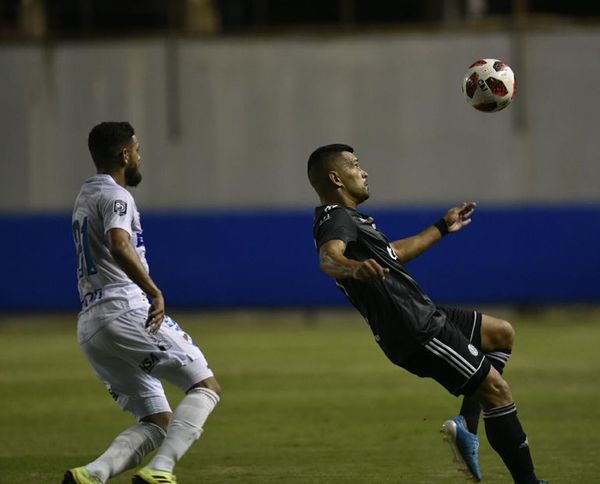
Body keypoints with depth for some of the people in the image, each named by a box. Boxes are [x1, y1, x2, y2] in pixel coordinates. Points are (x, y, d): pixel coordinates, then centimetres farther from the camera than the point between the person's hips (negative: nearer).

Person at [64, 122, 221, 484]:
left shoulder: (85, 197, 24)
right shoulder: (116, 196, -6)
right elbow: (119, 246, -26)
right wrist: (154, 291, -33)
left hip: (88, 325, 9)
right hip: (125, 311, -9)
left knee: (156, 423, 9)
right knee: (206, 386, -6)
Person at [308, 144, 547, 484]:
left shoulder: (346, 219, 18)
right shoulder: (337, 219, -15)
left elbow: (393, 253, 34)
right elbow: (328, 257, -39)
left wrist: (443, 228, 43)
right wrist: (355, 268, -61)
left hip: (423, 316, 11)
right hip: (415, 332, -11)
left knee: (502, 333, 24)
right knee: (497, 389, -8)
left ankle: (467, 426, 12)